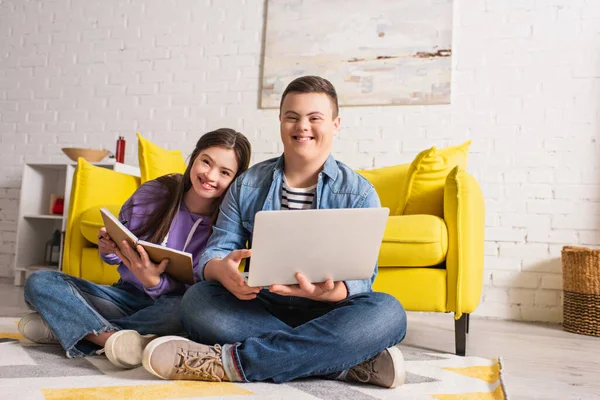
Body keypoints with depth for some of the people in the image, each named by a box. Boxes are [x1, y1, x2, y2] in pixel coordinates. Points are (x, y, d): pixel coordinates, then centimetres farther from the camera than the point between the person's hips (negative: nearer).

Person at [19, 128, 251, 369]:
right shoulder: (153, 193, -5)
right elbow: (117, 253, 7)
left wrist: (154, 282, -32)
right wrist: (108, 249, -17)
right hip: (127, 294, 3)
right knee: (38, 282, -12)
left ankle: (73, 326, -23)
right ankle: (113, 337, -33)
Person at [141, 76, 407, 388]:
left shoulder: (359, 192, 0)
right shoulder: (248, 184, 7)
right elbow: (215, 251, 0)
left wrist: (333, 291, -35)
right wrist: (222, 269, -27)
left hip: (326, 313, -1)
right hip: (259, 307, 2)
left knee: (387, 313, -31)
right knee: (196, 300, -27)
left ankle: (232, 361, -33)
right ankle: (347, 360, -29)